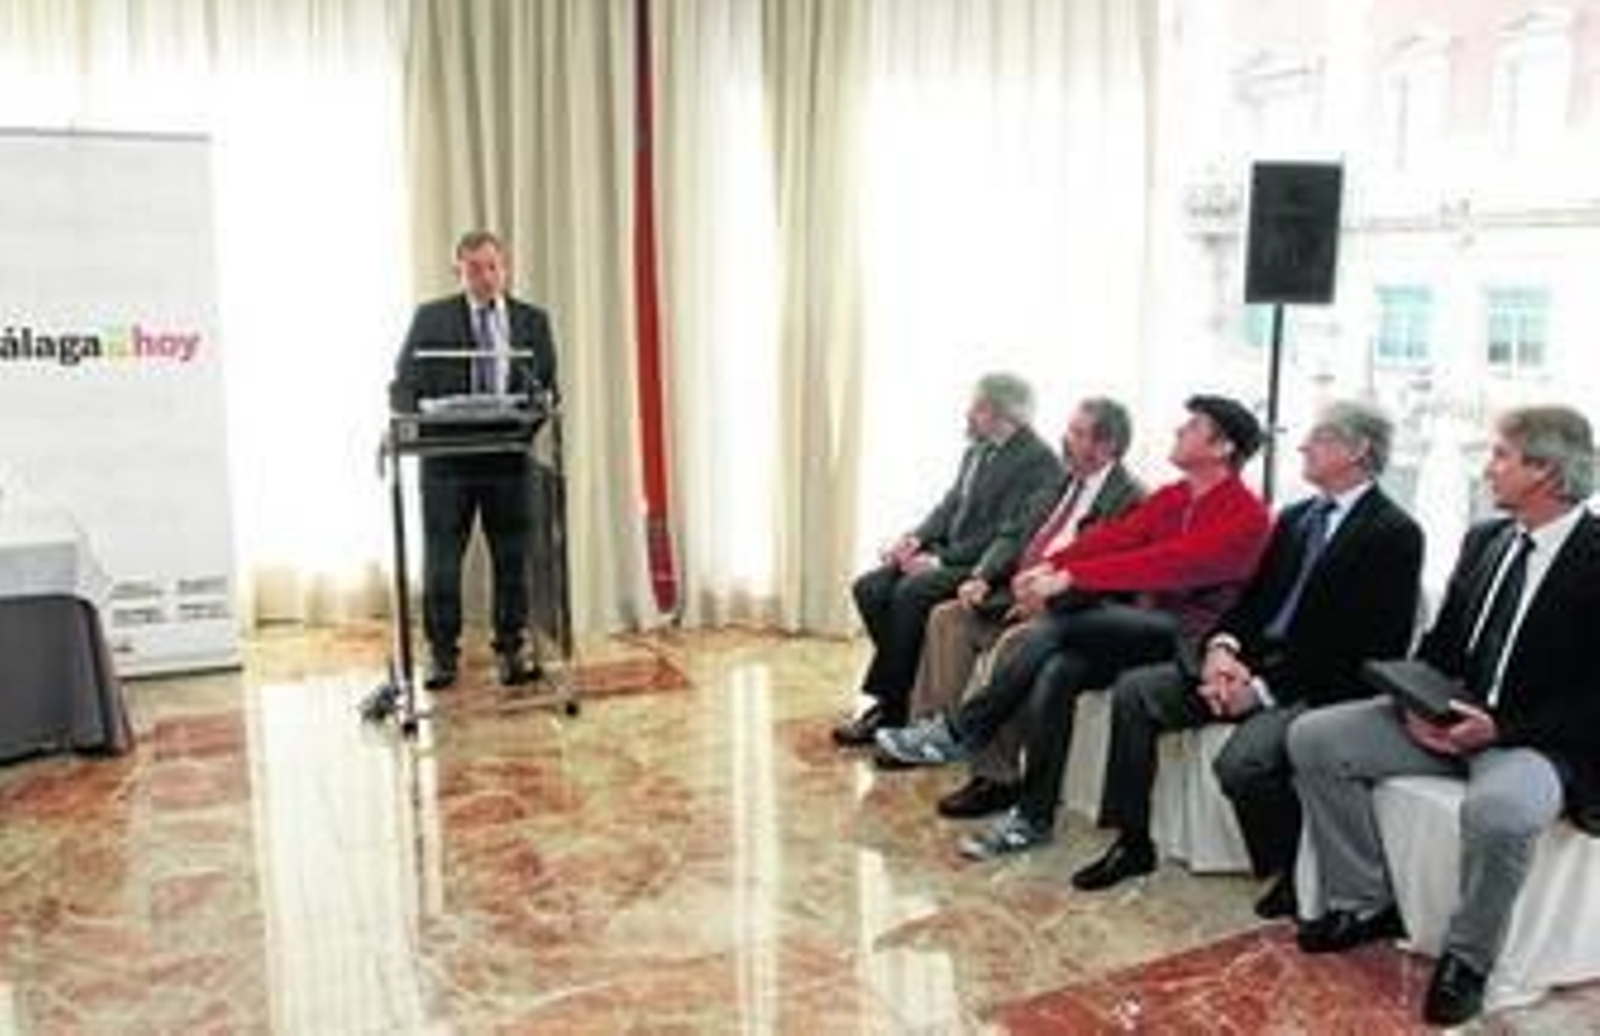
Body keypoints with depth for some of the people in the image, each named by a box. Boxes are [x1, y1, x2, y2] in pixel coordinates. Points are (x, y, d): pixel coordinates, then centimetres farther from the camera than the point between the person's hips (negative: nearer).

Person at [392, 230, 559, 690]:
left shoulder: (532, 320, 9)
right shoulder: (431, 318, 5)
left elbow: (549, 385, 7)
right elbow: (404, 384, 1)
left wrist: (535, 392, -15)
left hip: (510, 456, 1)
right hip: (446, 457, -1)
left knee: (512, 559, 6)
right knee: (440, 561, 2)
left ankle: (510, 651, 17)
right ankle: (442, 654, 14)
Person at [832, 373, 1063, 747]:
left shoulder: (1037, 461, -12)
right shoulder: (977, 451, 15)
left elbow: (1013, 536, -19)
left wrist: (942, 559, -21)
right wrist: (917, 538, -2)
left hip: (986, 564, -9)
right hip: (948, 554, 9)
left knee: (910, 592, -29)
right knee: (869, 588, -11)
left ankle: (890, 709, -15)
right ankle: (902, 684, -2)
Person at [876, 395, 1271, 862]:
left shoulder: (1246, 517, -10)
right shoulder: (1171, 496, 15)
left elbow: (1167, 564, -23)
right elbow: (1113, 535, 3)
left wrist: (1070, 578, -29)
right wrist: (1049, 567, -14)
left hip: (1189, 634, -7)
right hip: (1141, 621, 7)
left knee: (1055, 627, -26)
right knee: (1056, 671, -23)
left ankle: (961, 732, -14)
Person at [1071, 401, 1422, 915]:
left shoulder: (1394, 533, -9)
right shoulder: (1295, 517, 14)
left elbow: (1370, 647, -16)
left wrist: (1266, 687, -20)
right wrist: (1222, 646, -8)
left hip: (1317, 685, -8)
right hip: (1253, 661, 8)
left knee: (1242, 761, -32)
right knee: (1133, 690, -5)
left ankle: (1292, 873, -3)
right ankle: (1133, 843, 4)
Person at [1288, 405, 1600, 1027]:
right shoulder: (1485, 538, 9)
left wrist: (1501, 726, -24)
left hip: (1541, 743, -6)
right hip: (1452, 717, 7)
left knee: (1498, 809, -39)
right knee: (1312, 739, -9)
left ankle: (1467, 958, -11)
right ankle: (1364, 904, 5)